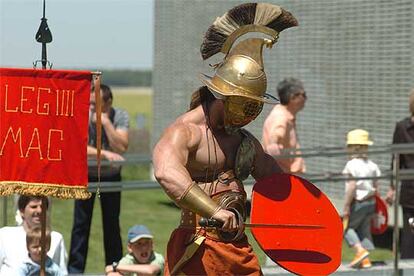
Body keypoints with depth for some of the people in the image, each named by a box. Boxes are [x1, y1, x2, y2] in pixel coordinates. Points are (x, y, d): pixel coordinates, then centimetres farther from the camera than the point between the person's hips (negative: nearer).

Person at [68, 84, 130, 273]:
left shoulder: (120, 116, -15)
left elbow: (121, 148, -26)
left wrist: (106, 122, -30)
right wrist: (104, 153, -37)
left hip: (111, 174, 1)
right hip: (86, 174, -1)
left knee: (112, 223, 5)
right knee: (81, 222, -3)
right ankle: (75, 268, 3)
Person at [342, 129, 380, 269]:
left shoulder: (352, 164, -15)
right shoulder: (371, 164, 8)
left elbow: (352, 187, -21)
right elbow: (375, 186, 10)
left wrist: (346, 207, -16)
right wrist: (374, 206, 19)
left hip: (358, 202, -7)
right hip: (370, 202, 7)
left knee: (347, 227, 6)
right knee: (364, 230, 13)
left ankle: (360, 250, -12)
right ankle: (365, 260, 11)